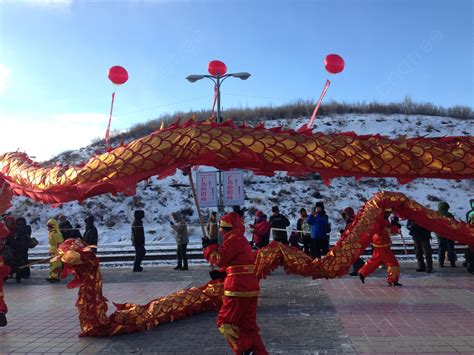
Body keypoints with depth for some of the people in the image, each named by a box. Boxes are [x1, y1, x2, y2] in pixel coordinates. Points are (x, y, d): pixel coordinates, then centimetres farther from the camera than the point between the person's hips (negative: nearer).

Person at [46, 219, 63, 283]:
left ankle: (56, 277, -4)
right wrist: (50, 251, 21)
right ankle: (52, 276, 25)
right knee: (52, 263, 16)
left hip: (57, 251, -11)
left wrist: (57, 252, -24)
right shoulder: (50, 232, 11)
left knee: (56, 264, -9)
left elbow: (59, 243, -23)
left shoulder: (56, 233, -21)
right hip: (53, 251, 11)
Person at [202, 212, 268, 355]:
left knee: (224, 323, 2)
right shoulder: (241, 239, 20)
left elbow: (220, 259, -12)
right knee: (249, 326, 15)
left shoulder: (234, 239, -12)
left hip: (238, 289, -10)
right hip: (251, 289, 10)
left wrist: (208, 246, 1)